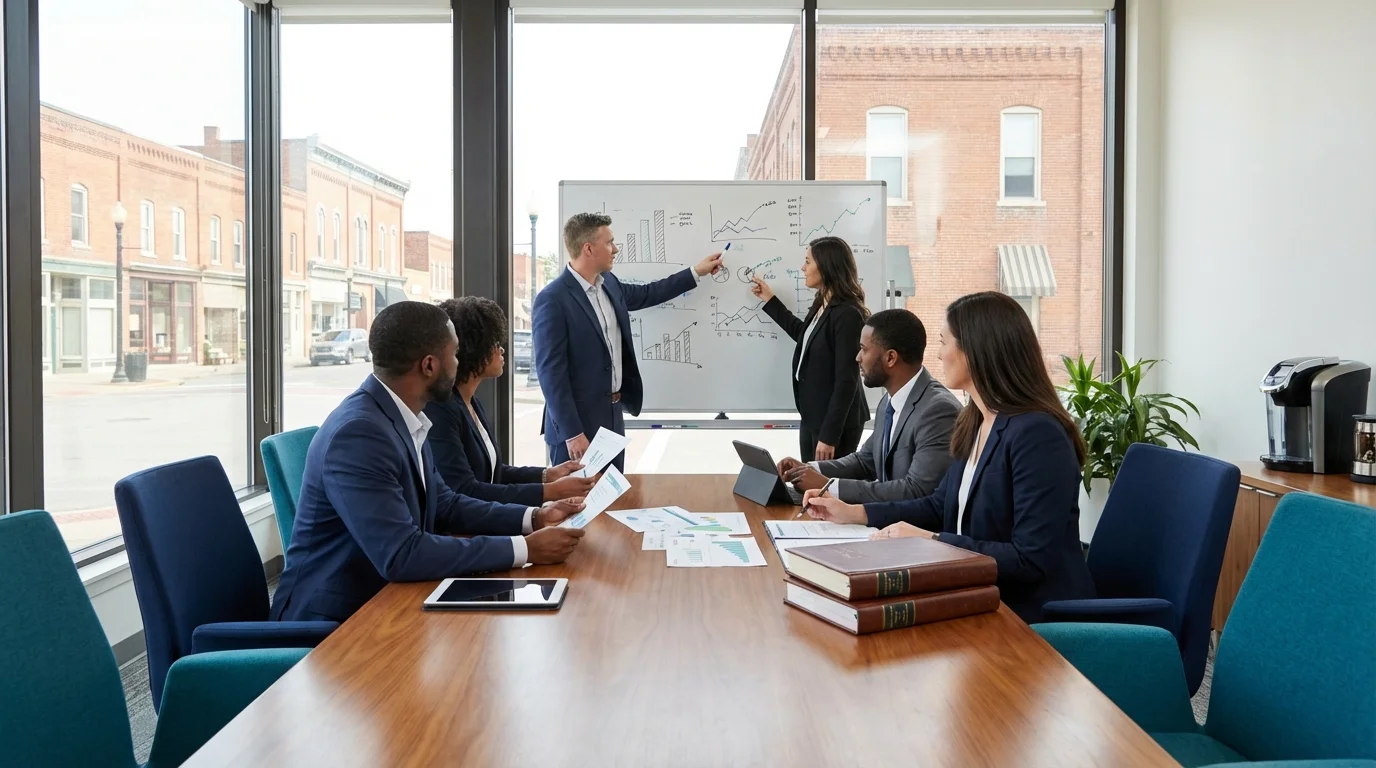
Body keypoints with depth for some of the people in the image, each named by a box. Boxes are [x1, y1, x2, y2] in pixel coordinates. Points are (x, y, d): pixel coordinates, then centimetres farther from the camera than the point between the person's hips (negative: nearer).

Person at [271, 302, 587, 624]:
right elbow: (402, 555, -29)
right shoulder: (358, 434, -26)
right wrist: (525, 549, -25)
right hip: (334, 618, -8)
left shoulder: (403, 419, 2)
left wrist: (533, 518, -1)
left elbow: (445, 505, 11)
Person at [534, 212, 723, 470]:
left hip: (612, 417, 8)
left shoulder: (608, 284, 7)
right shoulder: (552, 300, -18)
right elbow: (551, 373, -20)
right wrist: (572, 433, -21)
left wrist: (696, 272, 30)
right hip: (576, 423, -8)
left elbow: (646, 294, 27)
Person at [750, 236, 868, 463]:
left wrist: (829, 435, -21)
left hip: (835, 422, -9)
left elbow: (847, 381, -22)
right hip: (812, 417, 9)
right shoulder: (820, 305, 7)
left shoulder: (847, 315, -21)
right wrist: (770, 300, 27)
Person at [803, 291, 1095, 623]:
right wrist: (852, 512, 11)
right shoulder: (974, 424, 6)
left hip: (1033, 618, -8)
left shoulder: (1036, 434, -22)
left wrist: (931, 541, -22)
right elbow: (941, 507, 17)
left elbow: (1032, 560, -24)